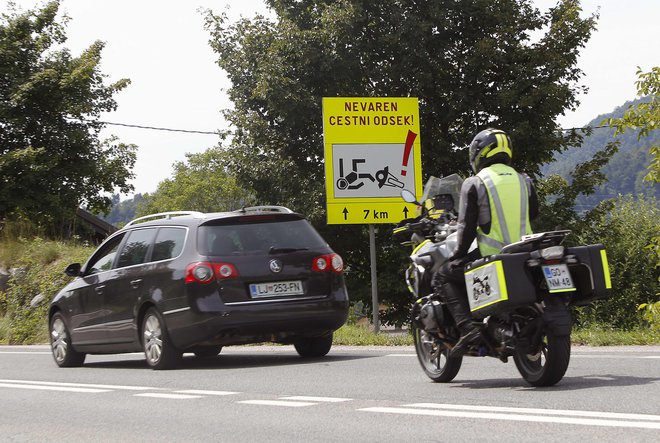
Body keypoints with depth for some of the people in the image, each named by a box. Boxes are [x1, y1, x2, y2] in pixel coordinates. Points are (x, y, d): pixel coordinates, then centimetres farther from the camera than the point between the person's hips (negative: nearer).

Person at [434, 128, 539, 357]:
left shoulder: (473, 184, -4)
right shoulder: (523, 180, 11)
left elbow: (467, 226, -6)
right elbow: (532, 214, 23)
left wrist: (458, 254, 6)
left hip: (492, 255, -6)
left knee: (443, 277, 10)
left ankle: (467, 327, -11)